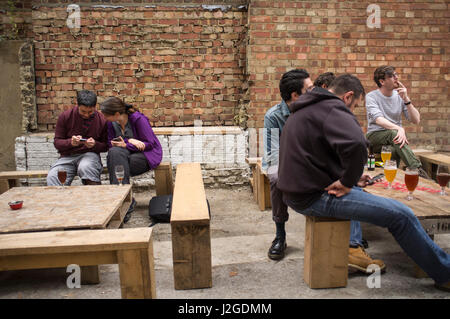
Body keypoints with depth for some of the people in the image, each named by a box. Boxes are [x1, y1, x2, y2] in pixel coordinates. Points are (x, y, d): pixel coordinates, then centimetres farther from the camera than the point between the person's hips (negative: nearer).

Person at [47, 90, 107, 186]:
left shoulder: (101, 120, -1)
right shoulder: (65, 116, 0)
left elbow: (105, 146, 7)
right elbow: (56, 142, 4)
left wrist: (95, 144, -16)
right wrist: (70, 142, -17)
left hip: (89, 154, -1)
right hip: (67, 156, 1)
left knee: (85, 167, -38)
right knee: (52, 178, -28)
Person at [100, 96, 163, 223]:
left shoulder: (138, 119, -15)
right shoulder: (111, 123, 2)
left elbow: (150, 143, -14)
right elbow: (111, 144, 0)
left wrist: (126, 145, -22)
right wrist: (129, 140, -18)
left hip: (147, 155, -5)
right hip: (126, 155, 5)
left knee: (116, 153, -29)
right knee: (114, 152, -28)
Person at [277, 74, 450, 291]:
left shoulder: (304, 110, 19)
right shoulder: (332, 108, -13)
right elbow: (356, 145, -32)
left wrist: (349, 178, 17)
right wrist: (347, 181, -17)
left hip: (297, 192, 10)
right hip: (315, 197, -10)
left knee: (355, 192, 34)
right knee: (402, 216, -5)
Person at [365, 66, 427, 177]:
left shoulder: (400, 96, 6)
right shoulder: (371, 96, -4)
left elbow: (416, 120, -1)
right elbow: (379, 120, -22)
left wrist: (406, 99, -13)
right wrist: (399, 128, -38)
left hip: (395, 136, 3)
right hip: (375, 136, -3)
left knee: (395, 151, -34)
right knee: (393, 133, -35)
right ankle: (418, 170, -43)